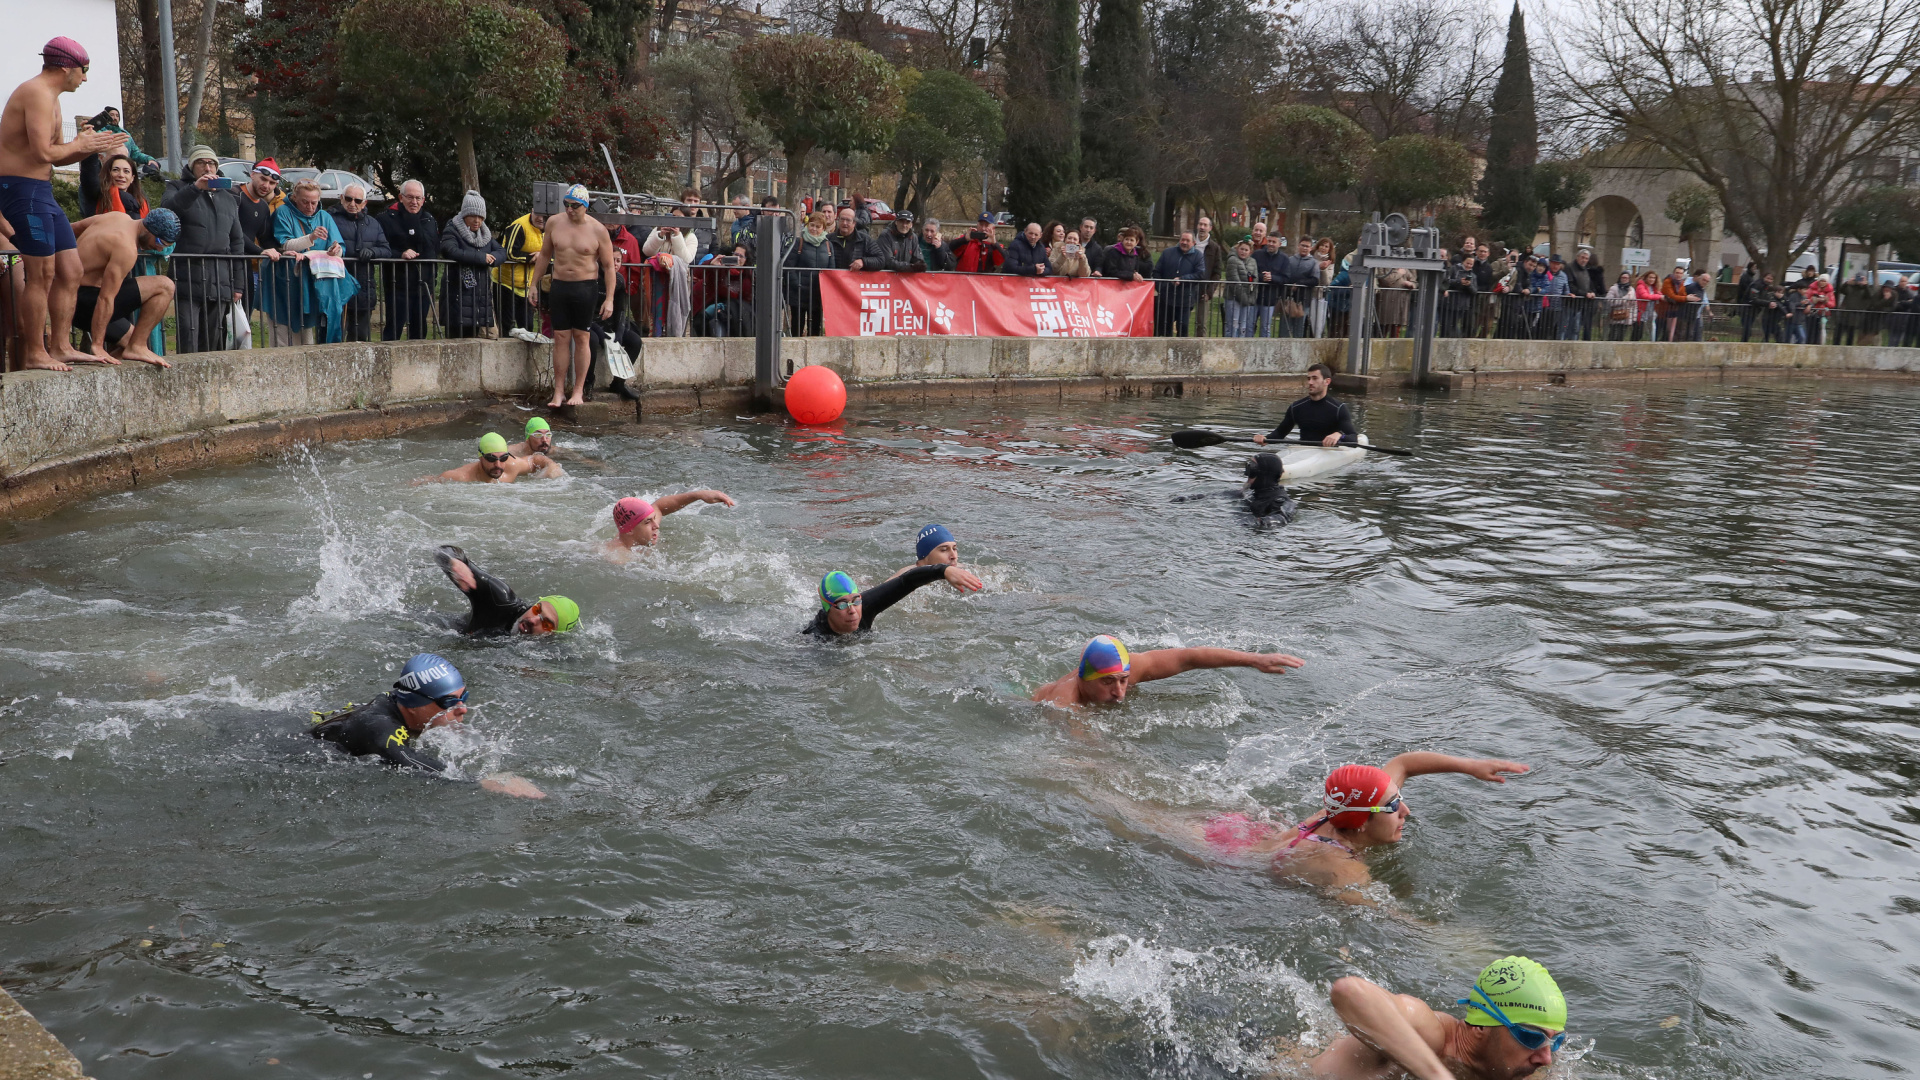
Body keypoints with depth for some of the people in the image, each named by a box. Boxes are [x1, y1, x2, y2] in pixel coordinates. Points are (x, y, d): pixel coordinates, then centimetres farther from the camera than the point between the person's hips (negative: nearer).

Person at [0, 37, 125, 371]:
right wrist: (80, 145, -7)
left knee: (70, 270, 9)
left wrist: (91, 147, 7)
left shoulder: (50, 98, 20)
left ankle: (60, 346, 13)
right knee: (42, 274, -9)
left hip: (42, 193, 11)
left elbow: (54, 157, 20)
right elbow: (43, 153, -23)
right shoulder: (37, 93, -13)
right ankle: (33, 353, -3)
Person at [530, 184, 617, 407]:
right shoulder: (554, 223, 5)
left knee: (581, 338, 1)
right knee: (560, 338, 1)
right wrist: (534, 284, 14)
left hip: (586, 288, -3)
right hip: (559, 287, 3)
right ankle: (558, 391, 4)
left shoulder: (598, 230, -5)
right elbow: (545, 255, 16)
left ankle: (578, 391, 8)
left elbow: (609, 266, -2)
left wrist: (609, 299, -8)